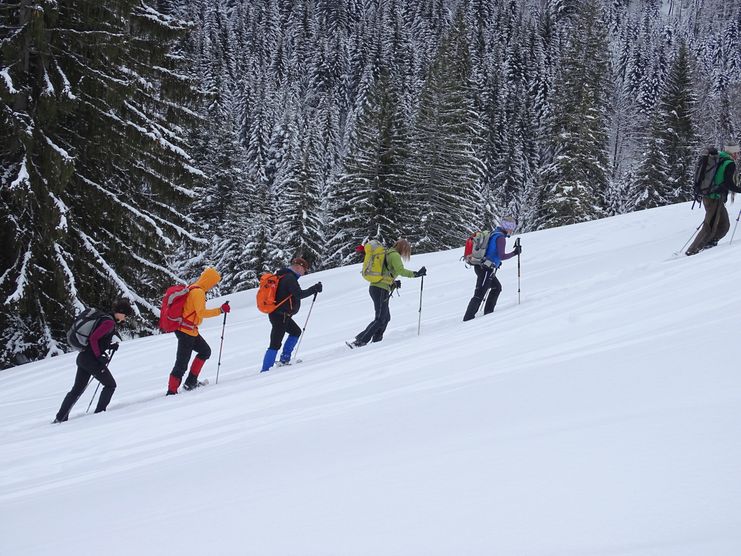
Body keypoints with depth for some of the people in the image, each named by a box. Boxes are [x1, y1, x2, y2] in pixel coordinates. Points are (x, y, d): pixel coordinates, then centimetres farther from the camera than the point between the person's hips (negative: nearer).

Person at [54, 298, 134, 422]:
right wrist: (99, 356, -18)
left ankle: (60, 417, 9)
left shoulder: (105, 318, 17)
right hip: (91, 360, -9)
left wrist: (110, 346, 10)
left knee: (77, 389, 11)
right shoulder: (109, 322, -13)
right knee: (110, 385, 5)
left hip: (83, 357, 9)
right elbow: (93, 338, -20)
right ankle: (99, 412, 3)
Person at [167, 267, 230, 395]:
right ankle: (172, 391, -6)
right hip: (187, 331, -10)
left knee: (205, 351, 20)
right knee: (182, 363, -8)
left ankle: (191, 381, 19)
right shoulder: (198, 292, -18)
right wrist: (220, 310, -23)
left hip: (190, 330, 10)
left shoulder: (192, 288, 12)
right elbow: (201, 312, -25)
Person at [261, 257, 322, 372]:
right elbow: (299, 294, -24)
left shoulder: (283, 276, 13)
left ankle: (285, 359, 22)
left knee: (296, 332, 24)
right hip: (280, 316, -10)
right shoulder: (290, 278, -17)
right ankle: (265, 370, -11)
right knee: (275, 344, -10)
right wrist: (315, 289, -17)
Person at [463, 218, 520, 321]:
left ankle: (488, 312, 25)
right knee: (479, 294, -10)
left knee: (497, 287, 24)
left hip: (480, 266, 10)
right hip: (486, 269, -10)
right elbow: (501, 256, -18)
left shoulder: (492, 234, 15)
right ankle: (468, 318, -14)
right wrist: (514, 253, -9)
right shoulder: (501, 238, -12)